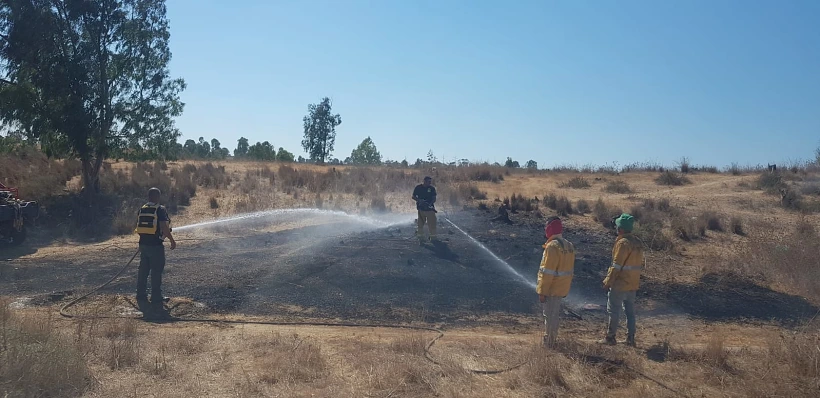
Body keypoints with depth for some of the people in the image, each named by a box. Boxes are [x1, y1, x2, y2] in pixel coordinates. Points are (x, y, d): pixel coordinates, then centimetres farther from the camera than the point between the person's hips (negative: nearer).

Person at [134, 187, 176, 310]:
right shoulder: (160, 209, -11)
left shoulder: (142, 209, 9)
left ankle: (141, 296, 20)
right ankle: (156, 299, 3)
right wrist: (172, 240, -11)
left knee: (143, 270, 14)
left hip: (143, 244, 7)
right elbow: (164, 227, -19)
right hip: (156, 245, -6)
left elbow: (138, 227, 13)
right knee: (156, 272, 0)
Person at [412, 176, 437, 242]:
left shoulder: (432, 188, 4)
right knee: (421, 223, 4)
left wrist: (430, 203, -13)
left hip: (430, 208, 2)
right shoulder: (418, 187, -1)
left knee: (432, 223, 0)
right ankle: (420, 236, 13)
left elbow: (434, 198, 6)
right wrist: (419, 200, -13)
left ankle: (433, 236, 9)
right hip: (421, 208, -1)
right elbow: (413, 197, 5)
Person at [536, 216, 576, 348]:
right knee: (555, 315, 18)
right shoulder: (569, 246, 8)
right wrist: (566, 288, 20)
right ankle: (552, 340, 28)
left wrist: (542, 291, -17)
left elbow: (547, 272, -22)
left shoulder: (552, 246, -21)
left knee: (549, 316, 1)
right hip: (562, 289, 8)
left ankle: (548, 343, 7)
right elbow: (570, 269, 14)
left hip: (551, 289, -8)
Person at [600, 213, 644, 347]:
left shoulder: (623, 243, -18)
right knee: (630, 311, 14)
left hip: (620, 284, -8)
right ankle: (630, 338, 18)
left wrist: (608, 281, -13)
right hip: (633, 284, 8)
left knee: (614, 310, 1)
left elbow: (616, 266, -19)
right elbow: (640, 264, 16)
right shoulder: (637, 243, 9)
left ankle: (610, 337, 6)